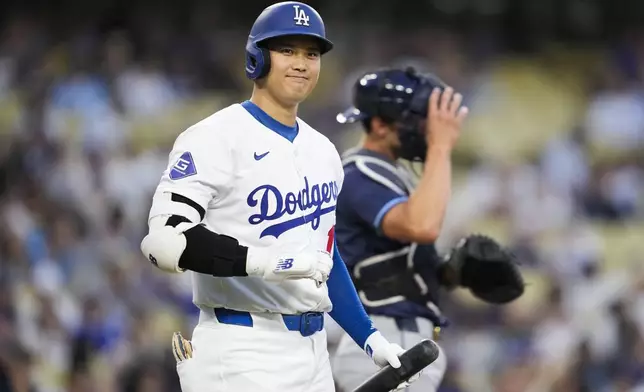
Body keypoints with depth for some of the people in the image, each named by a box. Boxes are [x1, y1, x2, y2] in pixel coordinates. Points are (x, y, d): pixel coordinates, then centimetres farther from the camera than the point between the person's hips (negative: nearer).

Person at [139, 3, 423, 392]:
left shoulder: (323, 151, 16)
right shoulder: (217, 138, -9)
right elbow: (164, 239, -20)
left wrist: (368, 336, 16)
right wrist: (263, 262, -28)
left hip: (313, 354, 8)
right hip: (240, 357, -8)